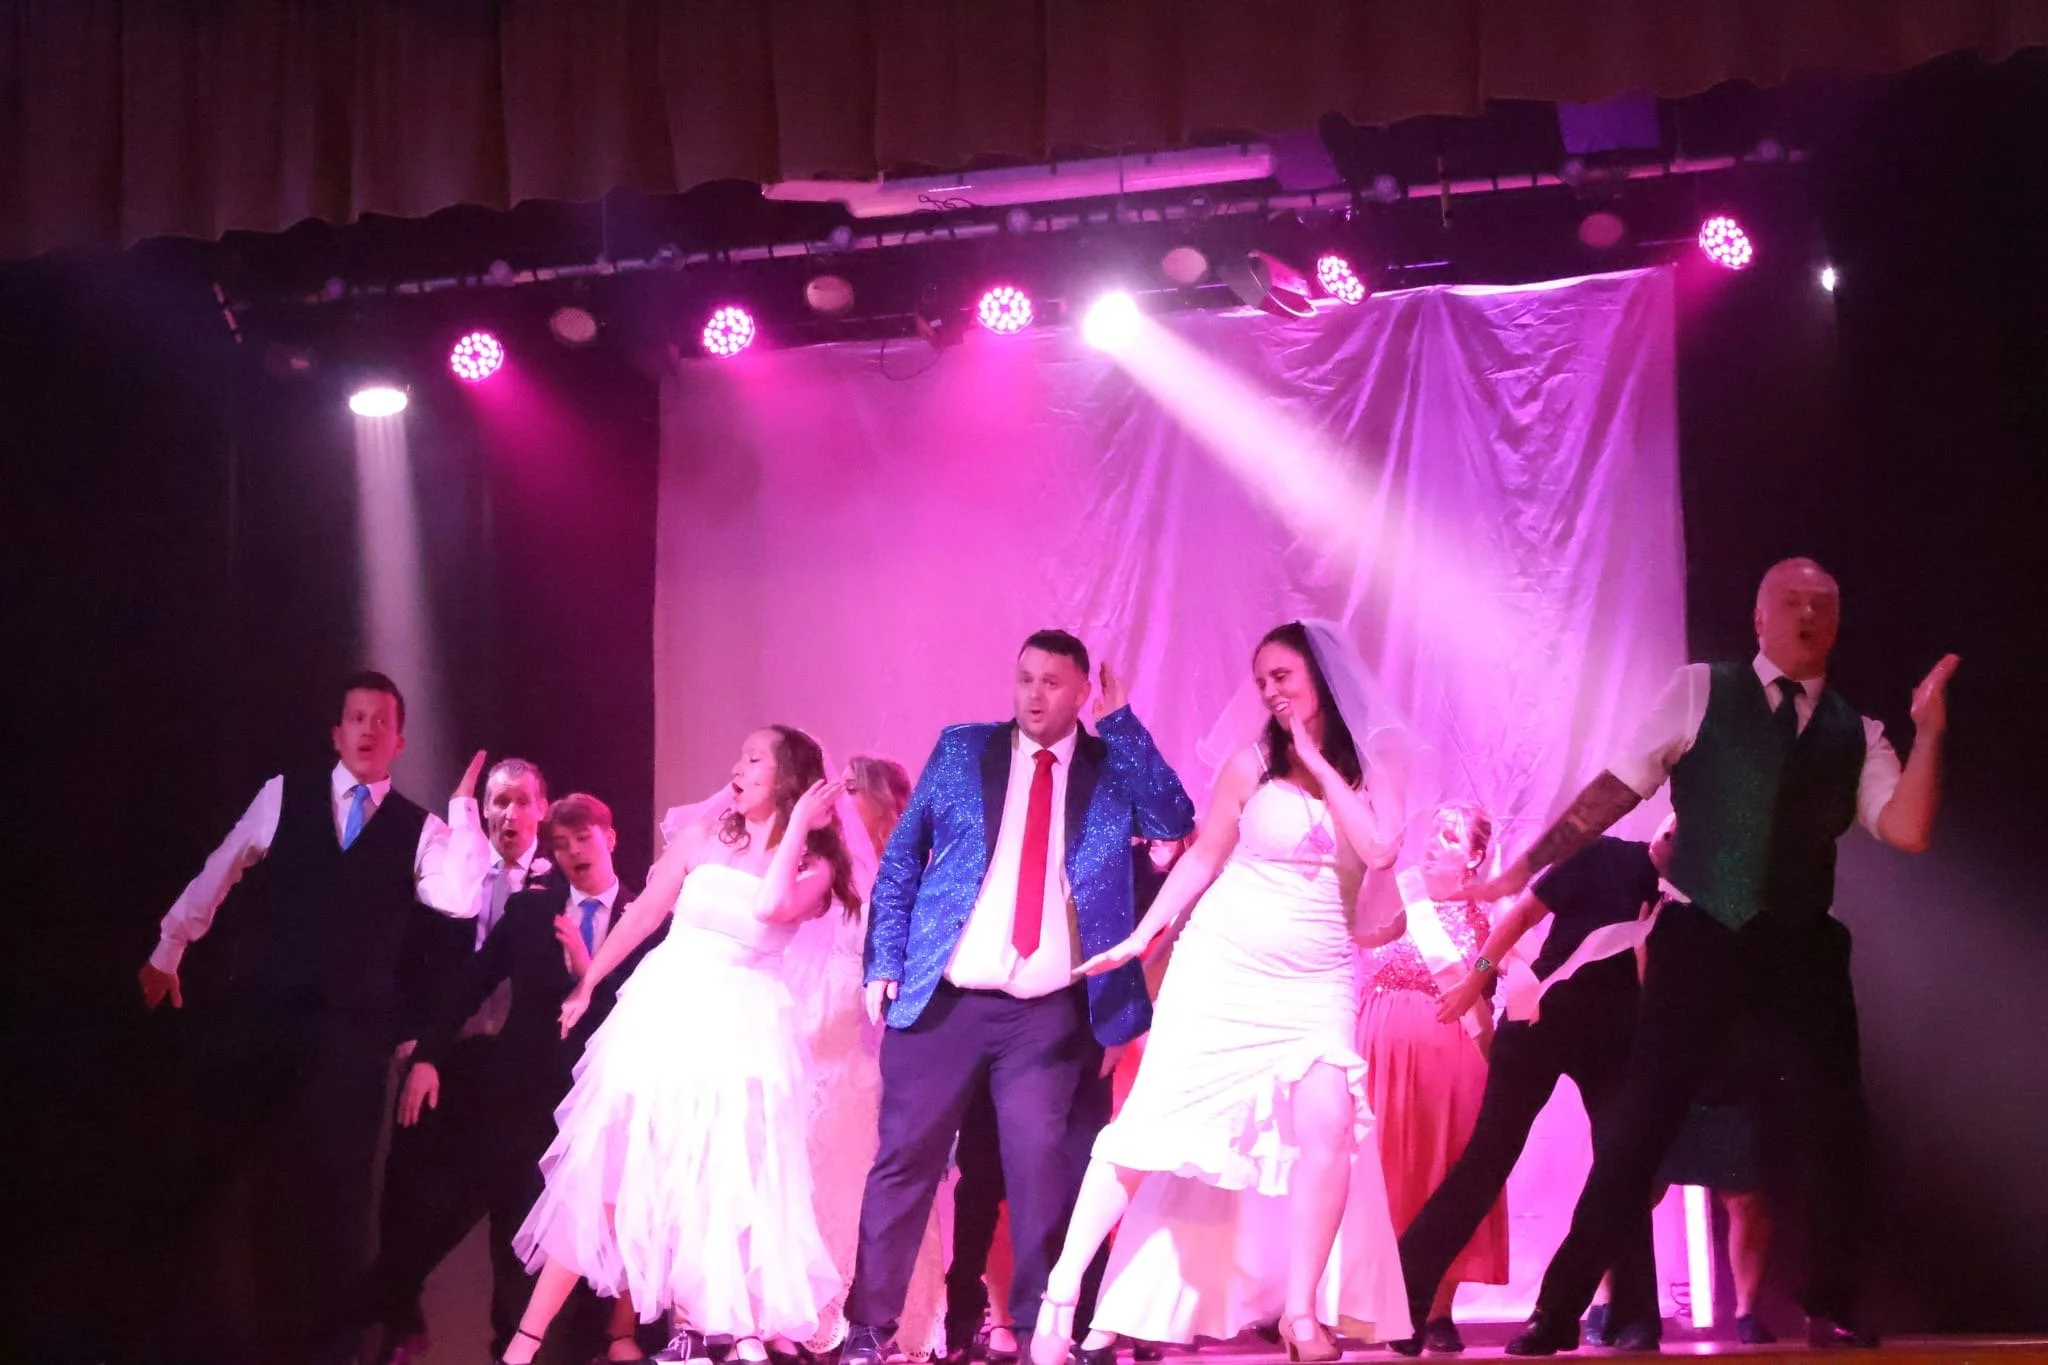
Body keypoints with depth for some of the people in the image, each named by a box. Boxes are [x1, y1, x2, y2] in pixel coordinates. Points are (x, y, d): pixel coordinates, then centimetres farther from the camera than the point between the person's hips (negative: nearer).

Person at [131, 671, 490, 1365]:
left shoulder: (419, 829, 6)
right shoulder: (284, 794, 7)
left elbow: (462, 900, -11)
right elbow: (215, 876, 13)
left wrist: (464, 806, -12)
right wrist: (168, 950, 16)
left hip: (350, 1031, 0)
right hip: (254, 1012, 0)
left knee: (327, 1184, 2)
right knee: (197, 1159, 7)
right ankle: (146, 1307, 23)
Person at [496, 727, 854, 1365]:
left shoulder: (813, 865, -2)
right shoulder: (703, 837, 4)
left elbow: (771, 908, -23)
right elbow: (642, 914, 11)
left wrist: (798, 823, -15)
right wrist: (586, 986, 14)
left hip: (742, 1028, -2)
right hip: (665, 1012, 2)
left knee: (720, 1184, -2)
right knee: (605, 1170, 2)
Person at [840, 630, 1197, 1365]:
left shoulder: (1113, 766, 8)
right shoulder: (962, 749, 8)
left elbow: (1176, 824, -10)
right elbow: (900, 859, 8)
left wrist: (1121, 723, -8)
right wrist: (884, 966, -1)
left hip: (1051, 1013, 0)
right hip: (946, 998, 0)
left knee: (1041, 1166, -4)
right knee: (905, 1160, 1)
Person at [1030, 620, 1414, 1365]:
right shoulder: (1253, 764, -1)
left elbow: (1379, 850, -15)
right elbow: (1203, 858, 3)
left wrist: (1317, 761, -13)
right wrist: (1143, 934, -2)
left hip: (1317, 986, 1)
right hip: (1225, 969, -1)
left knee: (1327, 1127, -19)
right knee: (1152, 1122, -5)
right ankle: (1062, 1293, 1)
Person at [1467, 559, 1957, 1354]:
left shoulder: (1856, 735, 10)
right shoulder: (1702, 692, 2)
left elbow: (1908, 831, -3)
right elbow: (1617, 789, 0)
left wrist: (1928, 730, -12)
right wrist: (1527, 865, -5)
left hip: (1800, 945, 3)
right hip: (1699, 935, -3)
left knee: (1833, 1123, -1)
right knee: (1641, 1124, -5)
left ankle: (1829, 1309, 16)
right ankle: (1559, 1312, 2)